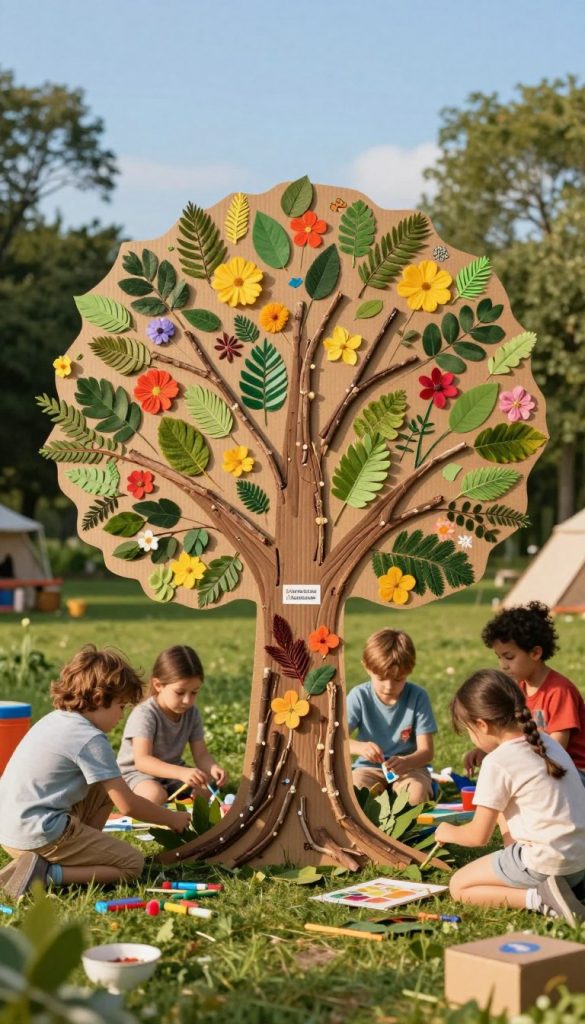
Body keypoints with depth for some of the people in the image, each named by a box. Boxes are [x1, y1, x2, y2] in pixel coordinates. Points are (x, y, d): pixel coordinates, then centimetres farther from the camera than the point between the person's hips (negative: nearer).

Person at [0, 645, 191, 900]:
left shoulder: (54, 719, 12)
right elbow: (128, 805, -10)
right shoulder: (90, 739, -13)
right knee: (133, 863, 0)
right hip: (41, 836, -9)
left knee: (104, 789, 21)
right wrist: (171, 819, 6)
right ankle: (47, 874, -12)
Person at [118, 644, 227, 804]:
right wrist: (182, 773, -50)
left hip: (172, 770, 6)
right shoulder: (145, 714, -26)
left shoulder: (192, 713, -5)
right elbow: (142, 760, -36)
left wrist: (213, 768, -31)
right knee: (156, 795, -35)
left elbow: (201, 754, -5)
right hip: (137, 773, -6)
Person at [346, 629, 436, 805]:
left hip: (409, 768, 0)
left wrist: (405, 762, -36)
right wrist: (360, 747, -38)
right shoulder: (359, 696, -8)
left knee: (416, 796, -32)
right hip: (369, 768, 0)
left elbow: (426, 751, -12)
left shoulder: (418, 696, -10)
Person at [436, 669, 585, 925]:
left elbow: (479, 835, -7)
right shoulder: (546, 741, 10)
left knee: (459, 886, 6)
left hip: (545, 862, -9)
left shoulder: (497, 762, -13)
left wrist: (448, 832, 13)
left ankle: (539, 898, -13)